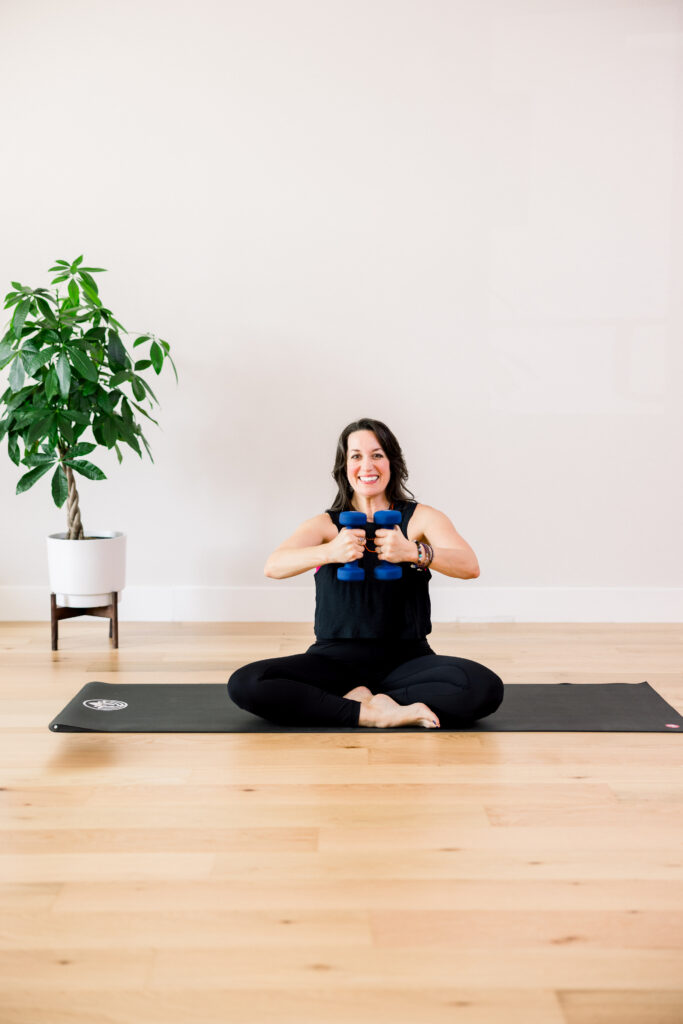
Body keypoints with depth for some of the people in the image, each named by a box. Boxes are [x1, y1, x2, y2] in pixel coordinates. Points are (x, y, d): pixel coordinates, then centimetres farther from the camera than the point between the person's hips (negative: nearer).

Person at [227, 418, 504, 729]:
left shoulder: (420, 518, 5)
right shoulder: (326, 525, 6)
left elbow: (469, 566, -13)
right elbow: (273, 566, -13)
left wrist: (413, 552, -34)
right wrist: (329, 552, -34)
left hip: (405, 660, -1)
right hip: (335, 659, 1)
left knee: (485, 688, -29)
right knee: (244, 684, -24)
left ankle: (361, 700, -16)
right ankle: (371, 713, -20)